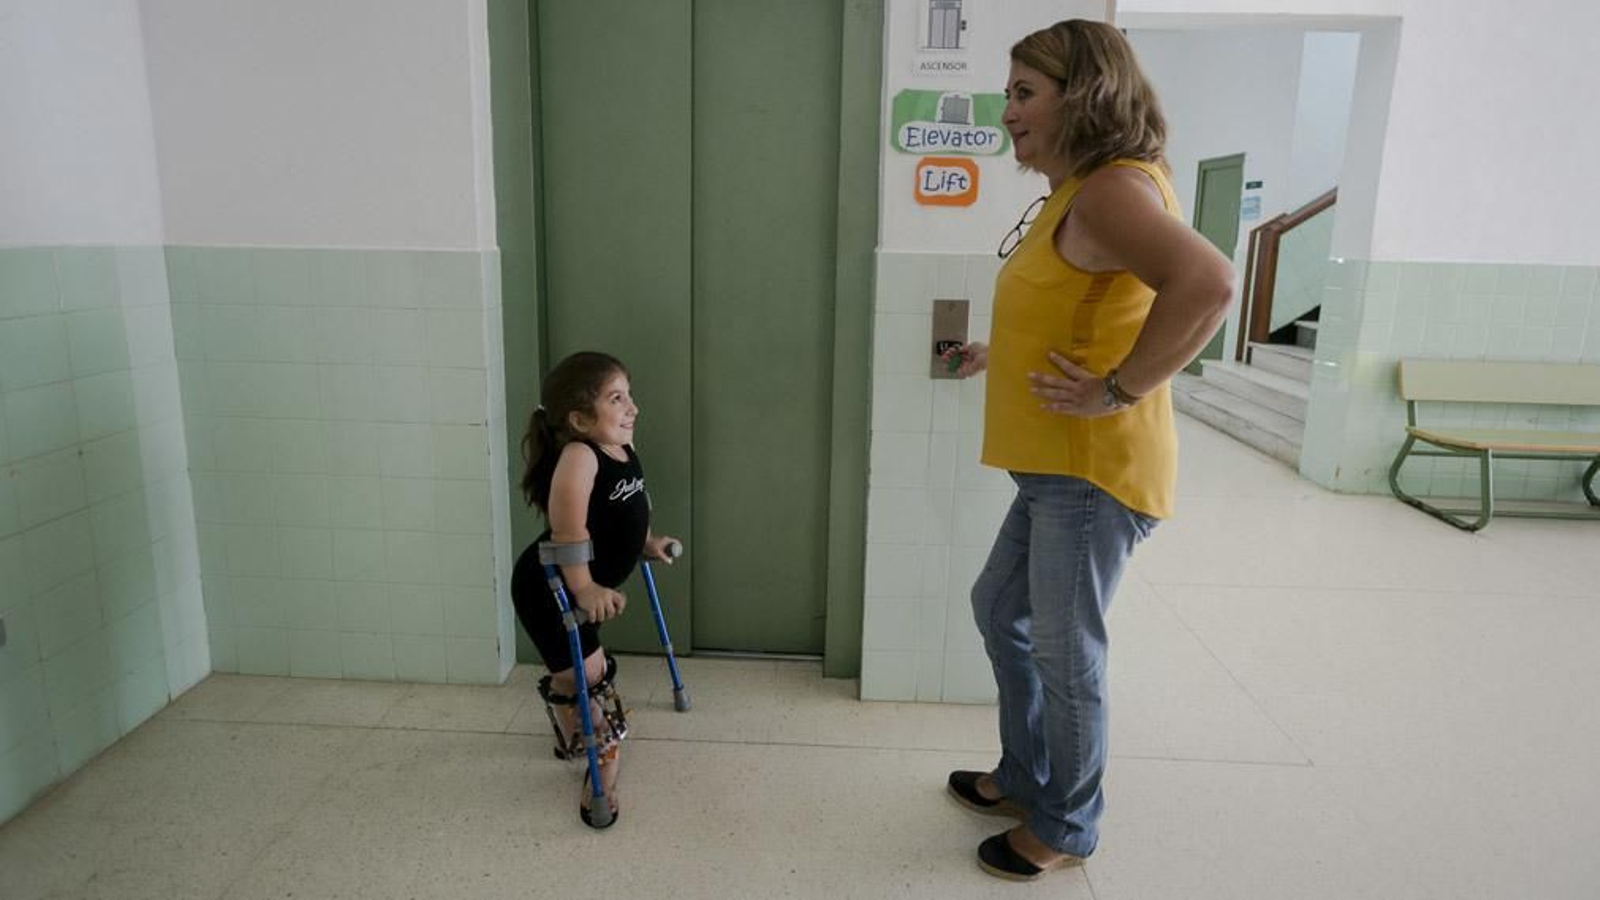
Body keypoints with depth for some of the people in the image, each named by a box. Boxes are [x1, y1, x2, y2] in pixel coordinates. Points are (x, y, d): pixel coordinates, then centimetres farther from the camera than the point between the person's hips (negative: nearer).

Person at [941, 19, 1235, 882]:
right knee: (999, 608, 21)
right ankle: (1025, 777, 38)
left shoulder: (1112, 190, -17)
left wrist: (1117, 391, -28)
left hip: (1093, 468, -11)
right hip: (1057, 465, 11)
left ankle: (1066, 828, 25)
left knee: (1064, 655, 3)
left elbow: (1206, 281, -35)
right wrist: (1002, 354, 23)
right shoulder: (1080, 192, 16)